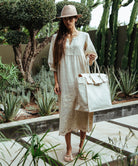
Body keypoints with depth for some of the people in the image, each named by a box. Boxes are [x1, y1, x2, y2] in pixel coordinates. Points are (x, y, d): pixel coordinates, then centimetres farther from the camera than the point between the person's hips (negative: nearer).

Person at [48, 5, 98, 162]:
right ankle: (69, 149, 14)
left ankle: (82, 140, 24)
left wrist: (92, 58, -12)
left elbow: (91, 57, 12)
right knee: (66, 113, 2)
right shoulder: (57, 38, 6)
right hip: (65, 82, 0)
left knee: (83, 111, 2)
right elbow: (54, 62, 6)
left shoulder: (84, 36, 6)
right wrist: (56, 82, -2)